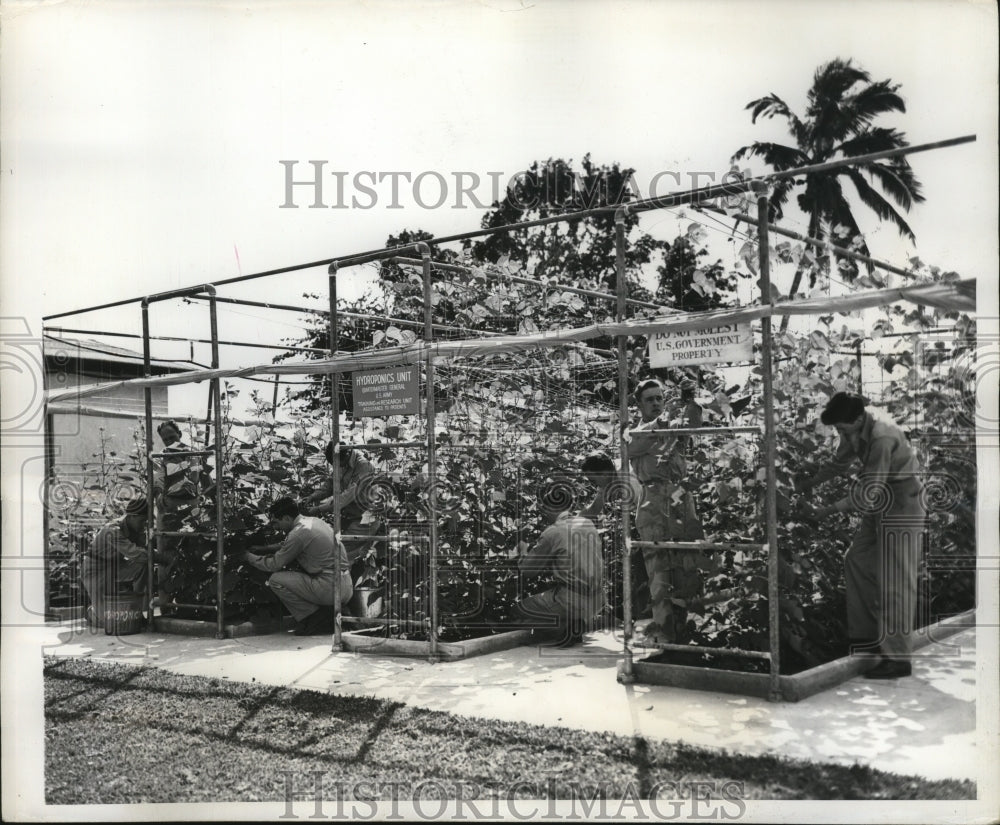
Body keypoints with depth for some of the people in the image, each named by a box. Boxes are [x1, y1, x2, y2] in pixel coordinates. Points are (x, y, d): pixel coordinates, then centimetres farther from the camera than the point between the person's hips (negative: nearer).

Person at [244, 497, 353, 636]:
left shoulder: (299, 533, -13)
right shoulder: (314, 521, 14)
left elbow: (275, 565, -4)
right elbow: (287, 545, 33)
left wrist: (250, 558, 13)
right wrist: (263, 549, 34)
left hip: (331, 588, -9)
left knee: (276, 580, -3)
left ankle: (315, 618, -1)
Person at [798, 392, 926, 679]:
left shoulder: (882, 438, -28)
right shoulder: (855, 435, 0)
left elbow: (868, 492, -28)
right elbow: (839, 464, 17)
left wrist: (829, 511, -25)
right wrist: (809, 482, 4)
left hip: (901, 511, -10)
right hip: (879, 511, 10)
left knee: (894, 583, -8)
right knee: (857, 561, 13)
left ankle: (898, 658, -3)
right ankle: (868, 633, 24)